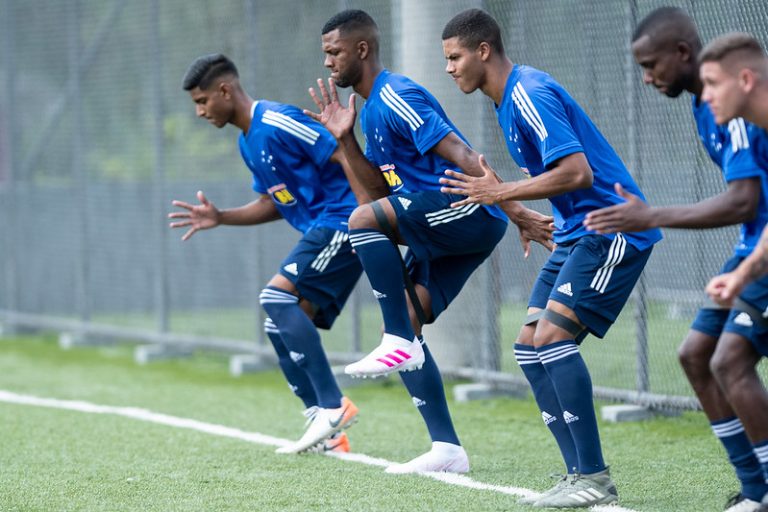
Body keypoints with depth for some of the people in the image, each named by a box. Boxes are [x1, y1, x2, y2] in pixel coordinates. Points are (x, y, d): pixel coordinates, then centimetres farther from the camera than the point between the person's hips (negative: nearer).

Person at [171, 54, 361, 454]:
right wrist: (219, 218, 13)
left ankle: (332, 405, -21)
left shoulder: (278, 122, -15)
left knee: (277, 297, -21)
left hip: (342, 222, -10)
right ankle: (327, 434, 5)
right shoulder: (248, 142, 17)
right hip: (318, 233, 10)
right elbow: (272, 204, 25)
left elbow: (349, 160, -18)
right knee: (283, 328, 5)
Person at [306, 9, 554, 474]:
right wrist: (345, 139, 7)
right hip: (438, 230, 10)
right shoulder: (371, 111, 18)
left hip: (471, 213, -10)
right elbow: (379, 190, 17)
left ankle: (399, 342, -21)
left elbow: (462, 156, -20)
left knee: (364, 220, -27)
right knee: (406, 329, 4)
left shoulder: (396, 96, -13)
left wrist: (516, 212, -25)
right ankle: (447, 449, 4)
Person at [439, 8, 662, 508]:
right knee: (530, 346, 4)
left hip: (610, 229, -11)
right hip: (577, 232, 11)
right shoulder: (511, 98, 14)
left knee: (552, 336, -20)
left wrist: (501, 193, -20)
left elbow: (577, 171, -26)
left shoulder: (530, 92, -17)